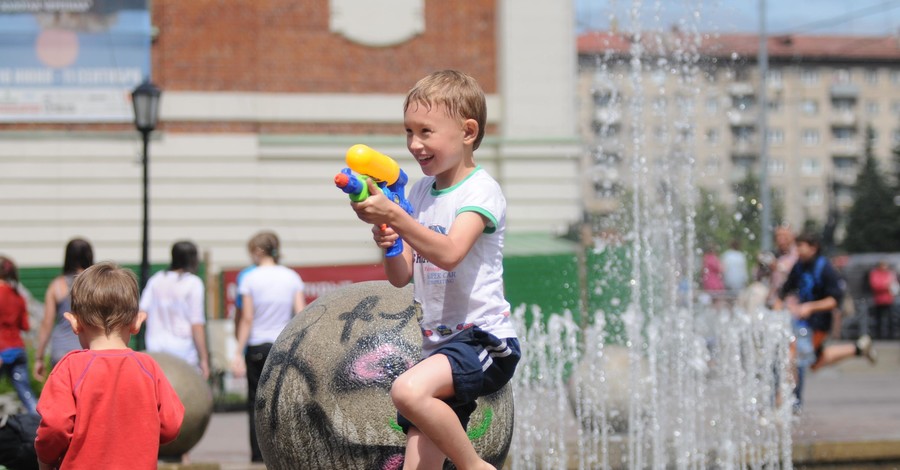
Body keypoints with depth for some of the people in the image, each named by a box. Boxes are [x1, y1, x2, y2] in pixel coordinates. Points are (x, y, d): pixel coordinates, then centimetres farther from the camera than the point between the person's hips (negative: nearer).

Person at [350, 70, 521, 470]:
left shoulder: (481, 191, -9)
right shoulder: (421, 191, 13)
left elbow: (449, 253, -27)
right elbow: (400, 277, 10)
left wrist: (394, 216, -35)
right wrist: (388, 244, -10)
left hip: (482, 341, -8)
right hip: (439, 345, 8)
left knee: (408, 391, -33)